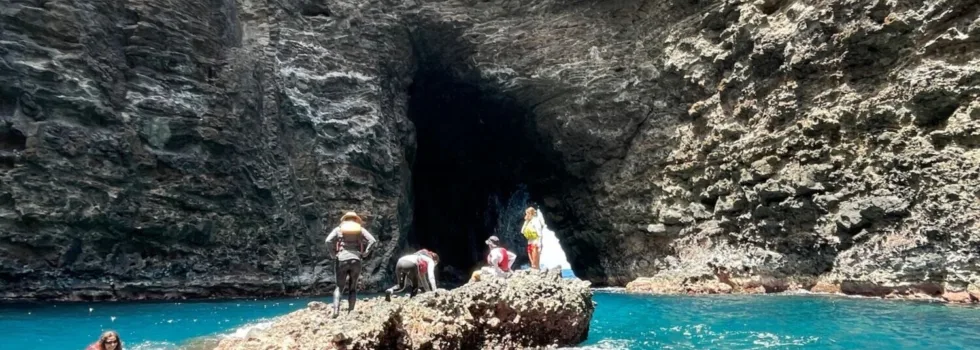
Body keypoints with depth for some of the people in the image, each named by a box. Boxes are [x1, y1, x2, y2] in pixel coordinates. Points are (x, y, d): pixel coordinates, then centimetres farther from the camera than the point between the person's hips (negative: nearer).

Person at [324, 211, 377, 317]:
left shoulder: (339, 229, 11)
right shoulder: (360, 229, 13)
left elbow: (328, 241, -5)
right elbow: (372, 241, -1)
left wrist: (333, 255, 2)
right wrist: (364, 254, 2)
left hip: (342, 260, -1)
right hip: (356, 260, 1)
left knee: (339, 287, 9)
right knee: (353, 288, 12)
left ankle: (336, 310, -11)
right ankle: (350, 312, 3)